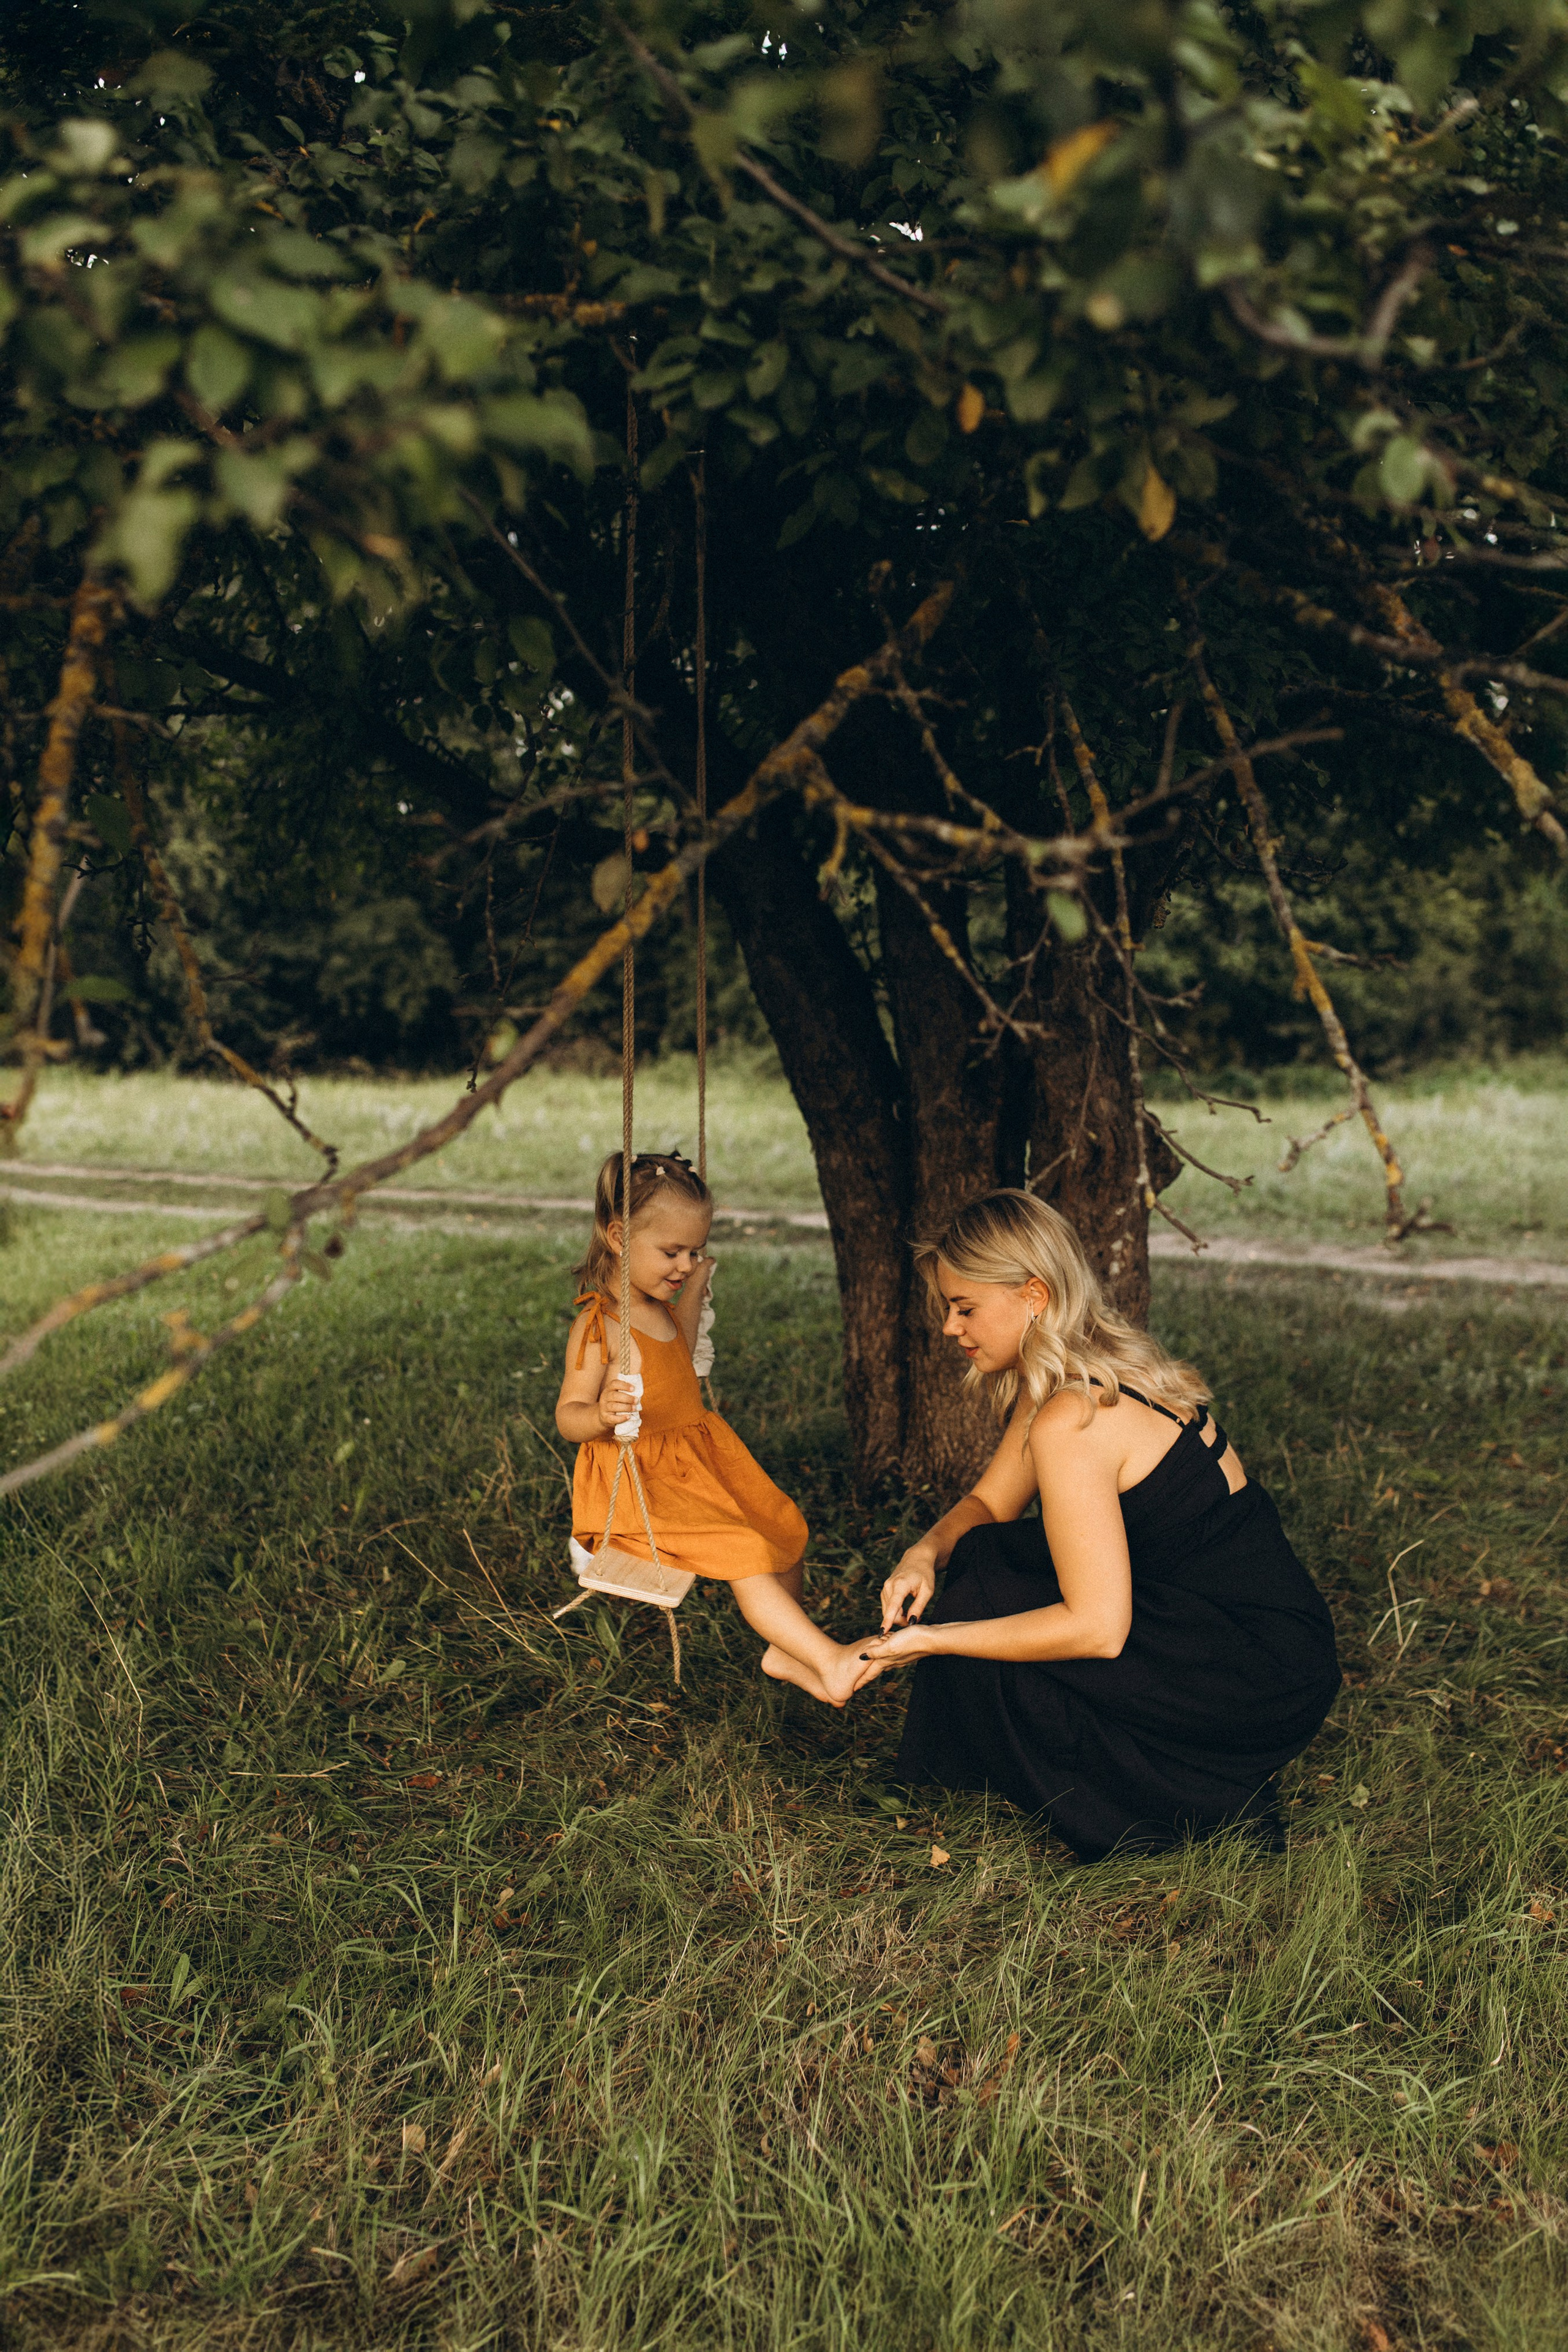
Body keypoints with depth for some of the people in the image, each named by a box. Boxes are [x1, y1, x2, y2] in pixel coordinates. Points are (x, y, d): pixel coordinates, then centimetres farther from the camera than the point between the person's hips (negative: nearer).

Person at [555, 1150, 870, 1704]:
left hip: (697, 1459, 10)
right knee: (746, 1553, -22)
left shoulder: (658, 1307, 8)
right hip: (641, 1481, -10)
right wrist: (602, 1415, -43)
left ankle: (786, 1650, 30)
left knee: (784, 1532, 13)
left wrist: (695, 1292, 22)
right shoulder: (599, 1327, -21)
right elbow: (568, 1414, -20)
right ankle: (831, 1662, -20)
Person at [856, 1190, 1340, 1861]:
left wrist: (934, 1640, -18)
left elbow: (1096, 1629, -23)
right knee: (981, 1559, 8)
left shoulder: (1071, 1421, -23)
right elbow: (988, 1502, 15)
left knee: (981, 1603, -10)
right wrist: (925, 1554, -5)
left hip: (1265, 1675, -9)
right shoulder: (1104, 1370, 6)